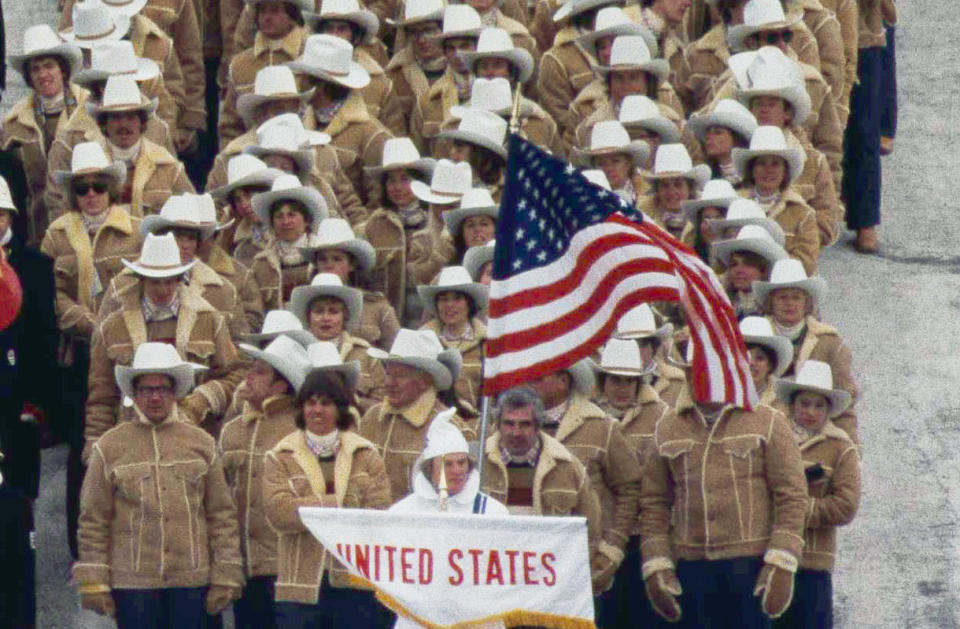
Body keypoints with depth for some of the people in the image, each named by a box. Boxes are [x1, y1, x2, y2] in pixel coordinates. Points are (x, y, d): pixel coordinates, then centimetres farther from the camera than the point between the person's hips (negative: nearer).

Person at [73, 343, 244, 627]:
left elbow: (222, 515, 9)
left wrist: (225, 578, 3)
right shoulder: (109, 448, 4)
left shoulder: (201, 444, 9)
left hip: (191, 581, 1)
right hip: (132, 582, -1)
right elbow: (93, 521, 3)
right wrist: (92, 582, -2)